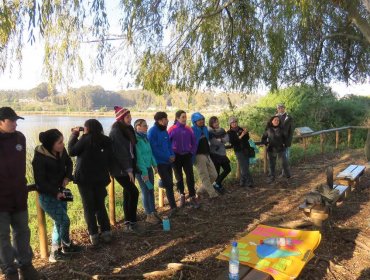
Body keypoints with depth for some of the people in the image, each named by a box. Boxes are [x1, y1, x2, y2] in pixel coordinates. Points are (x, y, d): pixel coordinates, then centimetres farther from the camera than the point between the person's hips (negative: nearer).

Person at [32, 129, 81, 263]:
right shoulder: (39, 158, -25)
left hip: (60, 192, 7)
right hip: (47, 196, -7)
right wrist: (56, 193, -22)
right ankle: (66, 246, 22)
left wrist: (67, 177, -6)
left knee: (59, 222, 15)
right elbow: (40, 181, -20)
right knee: (64, 221, -4)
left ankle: (55, 251, 32)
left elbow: (69, 163, 10)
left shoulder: (61, 151, -8)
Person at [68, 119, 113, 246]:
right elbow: (109, 158, 8)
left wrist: (74, 134, 2)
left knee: (89, 207, 6)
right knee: (100, 205, 15)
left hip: (85, 177, -4)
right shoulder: (105, 140, 2)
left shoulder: (85, 138, -12)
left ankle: (94, 235, 9)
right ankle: (106, 232, 15)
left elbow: (72, 151, -4)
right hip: (100, 177, 4)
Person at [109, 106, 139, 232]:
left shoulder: (128, 129, 11)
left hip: (129, 166, 8)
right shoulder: (116, 131, -14)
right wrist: (128, 169, -19)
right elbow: (120, 151, -19)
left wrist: (132, 167, 11)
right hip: (121, 169, -8)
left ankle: (128, 222, 21)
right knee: (133, 192, -10)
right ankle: (130, 222, 3)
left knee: (128, 193, 11)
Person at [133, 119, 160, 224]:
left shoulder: (145, 137, 9)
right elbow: (139, 157, -18)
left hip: (149, 167, 7)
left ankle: (153, 212, 22)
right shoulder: (136, 139, -15)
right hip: (141, 169, -7)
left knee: (151, 190, 11)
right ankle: (149, 216, 12)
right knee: (146, 191, 0)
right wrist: (144, 172, -18)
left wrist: (154, 165, 13)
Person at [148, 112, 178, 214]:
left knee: (169, 184, 12)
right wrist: (167, 157, -14)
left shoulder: (164, 130, 10)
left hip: (168, 161, 7)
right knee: (169, 184, -6)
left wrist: (172, 155, 0)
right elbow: (154, 149, -18)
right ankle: (173, 206, 5)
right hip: (160, 162, -7)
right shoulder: (152, 131, -14)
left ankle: (173, 206, 22)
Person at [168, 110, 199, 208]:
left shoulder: (189, 129, 1)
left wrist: (192, 152, 0)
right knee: (179, 177, 11)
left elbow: (194, 142, 9)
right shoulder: (172, 129, -5)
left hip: (187, 156, 1)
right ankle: (182, 195, 27)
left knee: (190, 176, -2)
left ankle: (192, 197, 8)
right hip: (176, 156, -1)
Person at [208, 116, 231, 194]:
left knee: (228, 169, 9)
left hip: (222, 153, 7)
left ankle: (217, 184, 19)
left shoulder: (222, 130, 9)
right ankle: (218, 185, 14)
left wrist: (219, 140, -16)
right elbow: (215, 142, -20)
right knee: (217, 171, -3)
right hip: (214, 154, -7)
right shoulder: (210, 132, -10)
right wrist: (222, 140, -8)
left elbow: (227, 139, -4)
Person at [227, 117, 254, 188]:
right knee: (244, 167, -8)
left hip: (246, 150, 5)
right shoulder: (230, 132, -2)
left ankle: (243, 183, 17)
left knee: (245, 167, 7)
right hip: (239, 151, -4)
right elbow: (232, 142, -15)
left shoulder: (240, 129, 11)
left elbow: (247, 138, 11)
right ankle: (249, 182, -1)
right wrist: (241, 136, -22)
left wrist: (246, 133, -8)